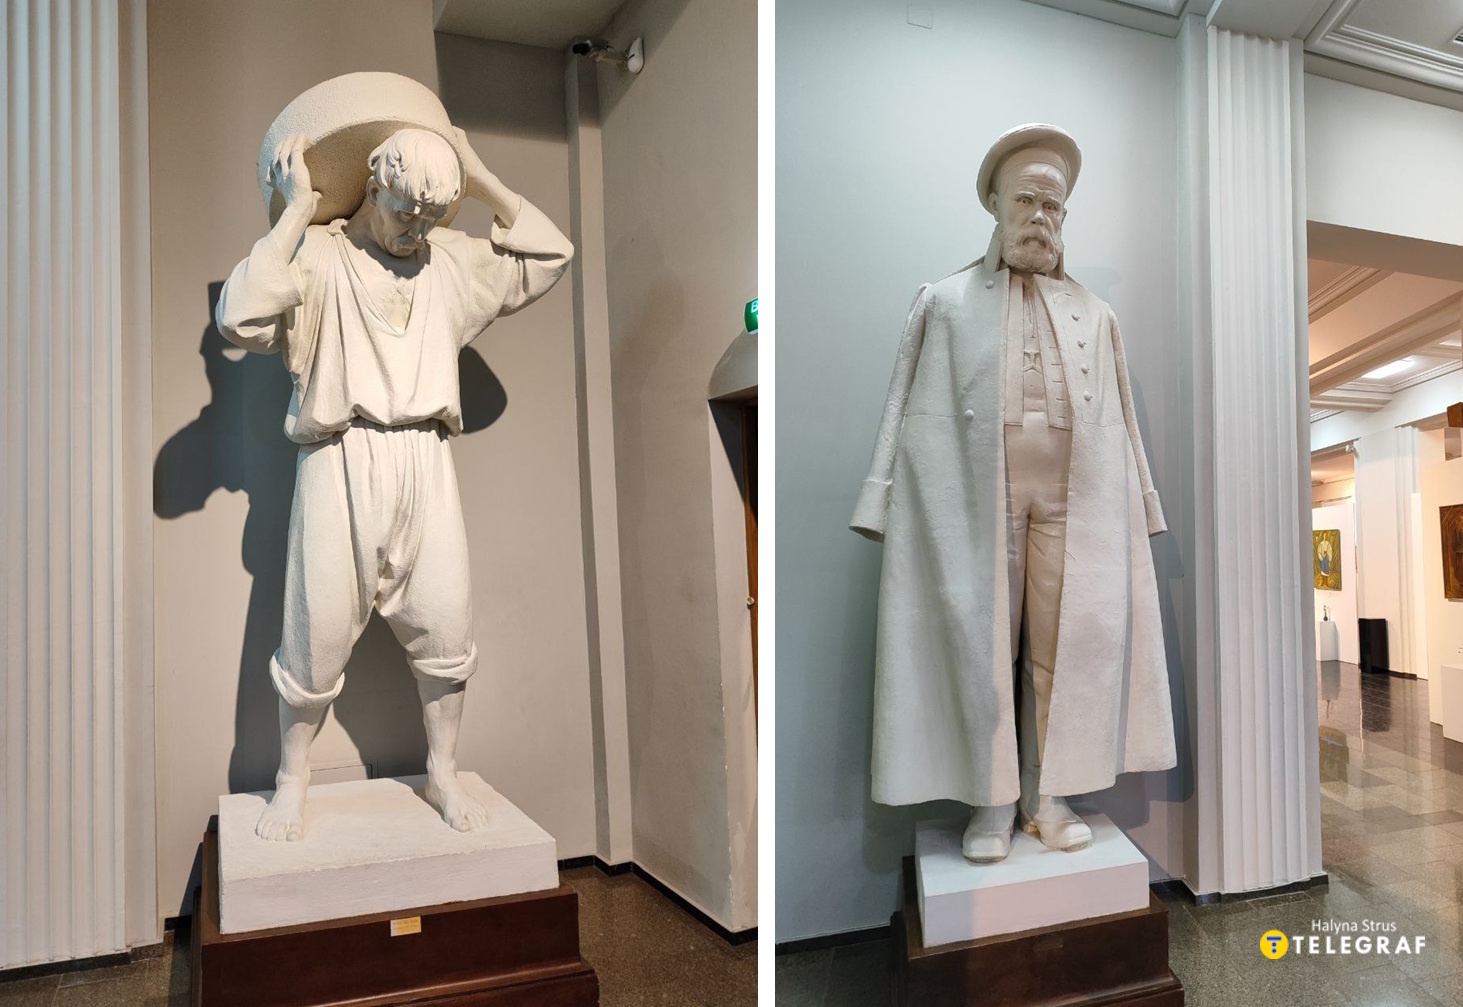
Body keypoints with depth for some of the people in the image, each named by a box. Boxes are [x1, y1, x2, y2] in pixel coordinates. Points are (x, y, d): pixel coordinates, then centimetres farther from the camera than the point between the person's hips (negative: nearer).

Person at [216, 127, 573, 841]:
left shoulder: (449, 259, 14)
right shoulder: (318, 254, 0)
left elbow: (549, 255, 16)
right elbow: (240, 320, -17)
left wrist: (481, 179, 10)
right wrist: (297, 211, -13)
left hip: (425, 461, 4)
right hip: (342, 461, -3)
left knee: (445, 626, 4)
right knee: (318, 631, 2)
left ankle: (443, 773, 23)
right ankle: (291, 781, 24)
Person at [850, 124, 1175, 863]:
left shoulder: (1094, 315, 18)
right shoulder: (945, 303, 11)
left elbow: (1117, 423, 15)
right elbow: (915, 413, 4)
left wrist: (1134, 512, 9)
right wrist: (890, 510, -4)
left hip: (1073, 498, 2)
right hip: (974, 495, -2)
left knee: (1065, 642, 0)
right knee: (983, 639, -3)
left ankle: (1049, 795, 10)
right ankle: (992, 800, 5)